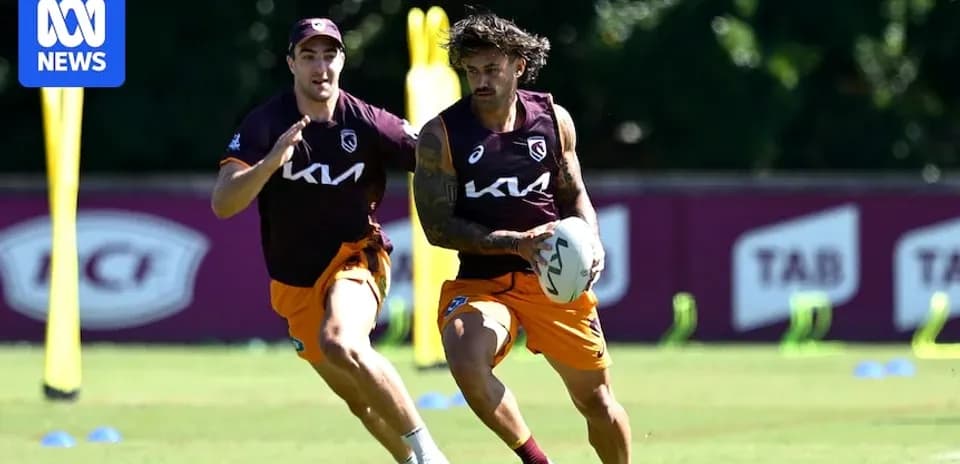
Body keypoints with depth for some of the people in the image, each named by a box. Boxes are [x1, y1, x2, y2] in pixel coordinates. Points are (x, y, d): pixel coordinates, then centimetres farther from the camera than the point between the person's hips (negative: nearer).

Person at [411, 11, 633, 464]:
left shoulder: (553, 119, 0)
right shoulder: (440, 135, -10)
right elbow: (438, 227, -11)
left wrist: (591, 241, -8)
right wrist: (518, 243, -20)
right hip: (481, 281, -2)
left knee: (597, 401, 9)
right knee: (466, 361, -32)